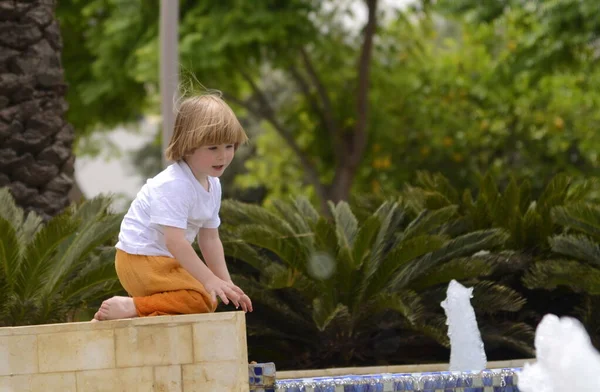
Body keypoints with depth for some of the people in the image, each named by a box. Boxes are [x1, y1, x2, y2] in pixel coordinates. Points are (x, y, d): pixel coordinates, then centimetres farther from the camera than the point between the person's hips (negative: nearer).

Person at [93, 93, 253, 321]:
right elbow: (175, 241, -30)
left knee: (210, 300, 21)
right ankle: (129, 307, -20)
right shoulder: (174, 185, -25)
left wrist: (225, 283, 5)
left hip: (165, 260, 10)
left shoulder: (213, 186, 6)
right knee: (200, 299, -23)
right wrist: (210, 280, -31)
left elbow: (209, 239, 12)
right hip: (140, 261, -10)